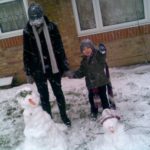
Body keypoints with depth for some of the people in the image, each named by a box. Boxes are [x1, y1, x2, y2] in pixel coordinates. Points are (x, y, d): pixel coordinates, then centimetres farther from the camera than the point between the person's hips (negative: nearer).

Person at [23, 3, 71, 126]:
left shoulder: (51, 27, -7)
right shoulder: (27, 31, -6)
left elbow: (60, 48, -3)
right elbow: (27, 53, 0)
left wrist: (65, 67, -2)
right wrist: (28, 73, 1)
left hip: (54, 68, 0)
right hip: (38, 70, 0)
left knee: (58, 93, 14)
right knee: (44, 96, 12)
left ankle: (64, 115, 33)